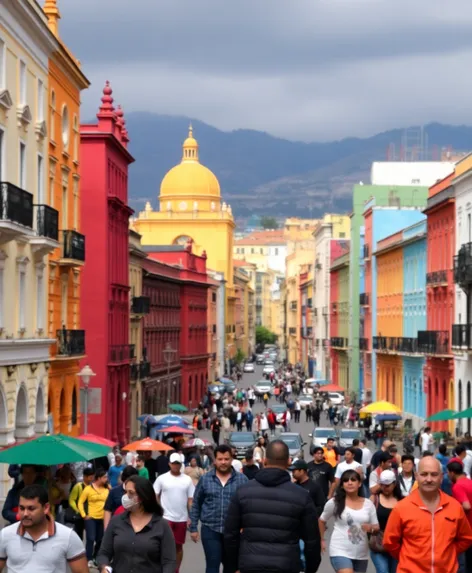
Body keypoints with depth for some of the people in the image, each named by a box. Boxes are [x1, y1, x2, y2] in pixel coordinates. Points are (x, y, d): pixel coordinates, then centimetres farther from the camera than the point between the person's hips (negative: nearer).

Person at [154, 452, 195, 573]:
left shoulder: (187, 480, 2)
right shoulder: (162, 478, -3)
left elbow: (190, 500, 4)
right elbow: (155, 497, 1)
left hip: (182, 518, 2)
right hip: (166, 517, -2)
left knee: (178, 546, 11)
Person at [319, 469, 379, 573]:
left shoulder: (368, 504, 3)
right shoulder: (334, 502, -4)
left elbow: (376, 528, 8)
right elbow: (322, 520, 11)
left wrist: (371, 528, -13)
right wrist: (322, 540, 9)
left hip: (361, 554, 4)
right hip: (340, 551, -4)